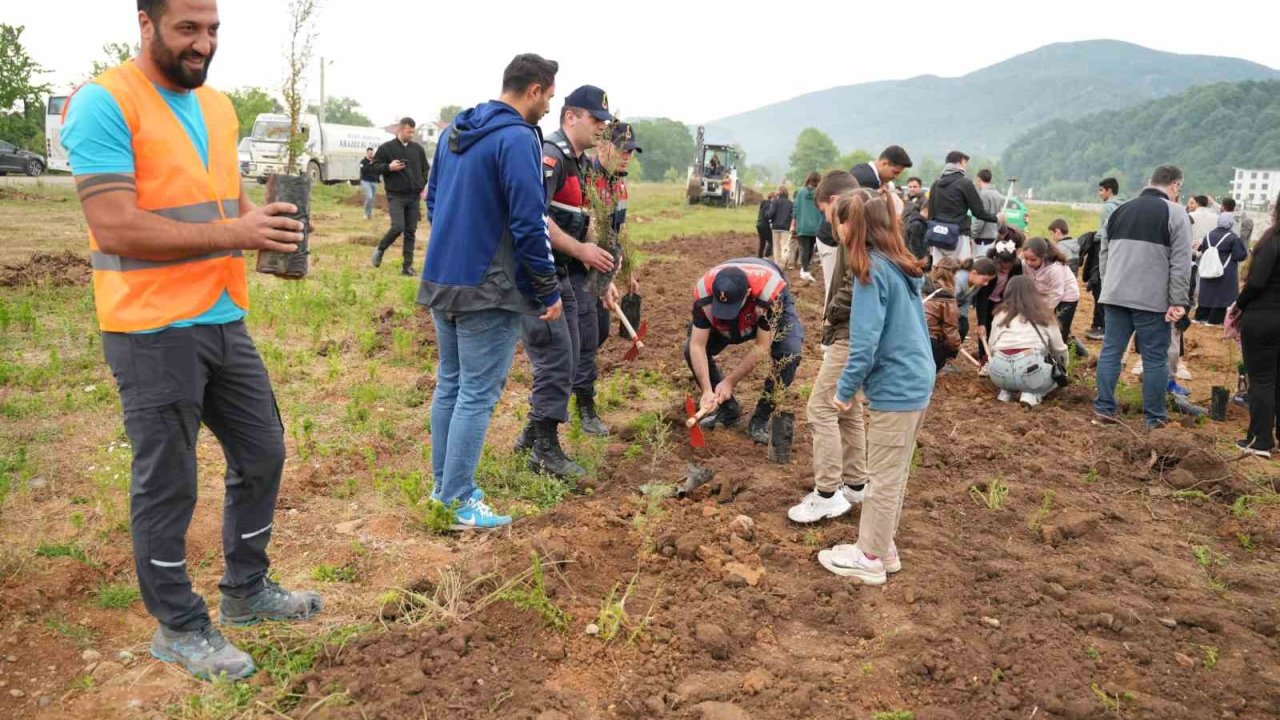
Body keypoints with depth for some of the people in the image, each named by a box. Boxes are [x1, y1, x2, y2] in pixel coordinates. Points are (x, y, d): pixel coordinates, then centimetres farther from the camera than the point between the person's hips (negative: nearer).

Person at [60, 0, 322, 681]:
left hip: (224, 320, 8)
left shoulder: (218, 105, 11)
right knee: (166, 485, 5)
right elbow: (115, 227, -21)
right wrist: (234, 233, -24)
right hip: (153, 332, -8)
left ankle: (246, 590, 36)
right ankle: (178, 627, 24)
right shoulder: (103, 103, -14)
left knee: (262, 452, 17)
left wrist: (264, 220, -2)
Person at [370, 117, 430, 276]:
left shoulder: (418, 149, 10)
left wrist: (423, 186, 8)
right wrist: (389, 167, -16)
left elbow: (426, 169, 21)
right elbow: (373, 167, 1)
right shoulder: (386, 148, -2)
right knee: (398, 227, -16)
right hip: (396, 196, -4)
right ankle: (380, 249, 11)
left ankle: (407, 266, 9)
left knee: (411, 232, 3)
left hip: (414, 197, 4)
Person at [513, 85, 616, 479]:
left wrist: (604, 277, 16)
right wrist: (581, 251, -21)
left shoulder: (582, 164, 17)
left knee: (566, 360, 15)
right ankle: (545, 451, 5)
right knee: (556, 359, -7)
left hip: (566, 276, 10)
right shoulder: (549, 155, -14)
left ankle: (532, 433, 28)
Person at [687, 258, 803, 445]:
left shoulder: (769, 291, -44)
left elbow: (761, 347, -33)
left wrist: (729, 382, -29)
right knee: (691, 350, -15)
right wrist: (707, 391, -36)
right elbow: (698, 345, -28)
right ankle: (727, 409, 5)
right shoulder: (704, 291, -36)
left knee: (789, 354, -29)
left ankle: (761, 419, -11)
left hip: (773, 312, -2)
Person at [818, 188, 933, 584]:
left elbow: (865, 342, -22)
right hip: (918, 382, 9)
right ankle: (882, 545, 30)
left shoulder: (873, 271, -18)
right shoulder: (902, 266, 9)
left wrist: (845, 390, -10)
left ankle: (870, 558, 17)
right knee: (894, 474, 18)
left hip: (895, 389, -9)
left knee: (885, 478, 4)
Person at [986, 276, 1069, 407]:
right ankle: (1032, 395, 2)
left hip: (999, 371, 2)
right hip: (1030, 368, -2)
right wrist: (1063, 368, 43)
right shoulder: (1044, 315, 18)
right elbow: (1059, 349, 22)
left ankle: (1006, 391, 10)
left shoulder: (1001, 314, 19)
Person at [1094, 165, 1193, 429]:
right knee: (1155, 358, 3)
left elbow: (1104, 255, 18)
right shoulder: (1175, 213, -4)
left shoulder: (1120, 210, 13)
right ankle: (1154, 416, 9)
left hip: (1116, 296, 5)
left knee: (1111, 351, 9)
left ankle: (1104, 408, 11)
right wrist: (1178, 302, -9)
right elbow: (1181, 263, -10)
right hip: (1153, 299, -5)